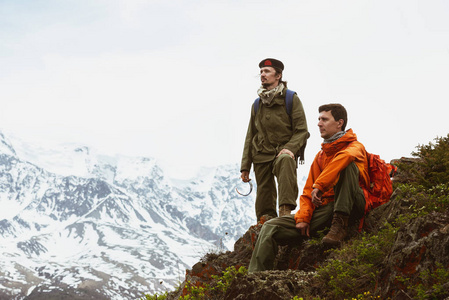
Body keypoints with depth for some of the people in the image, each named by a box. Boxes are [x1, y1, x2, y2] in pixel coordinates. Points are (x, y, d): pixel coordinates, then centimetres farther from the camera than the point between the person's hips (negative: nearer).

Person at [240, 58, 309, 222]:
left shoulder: (291, 99, 3)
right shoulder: (257, 104, 17)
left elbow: (301, 130, -2)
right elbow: (250, 137, 20)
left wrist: (290, 148, -21)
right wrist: (245, 166, 14)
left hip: (284, 151, -5)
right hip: (261, 155, 5)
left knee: (285, 160, -39)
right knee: (264, 202, -1)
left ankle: (286, 210, -48)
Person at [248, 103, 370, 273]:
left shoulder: (355, 147, 5)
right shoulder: (320, 156, 26)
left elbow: (345, 156, -24)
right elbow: (308, 192, 18)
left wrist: (319, 186, -29)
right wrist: (303, 218, -1)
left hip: (351, 206, -6)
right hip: (324, 209, 6)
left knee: (347, 164, -31)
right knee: (270, 228, -11)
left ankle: (340, 224, -34)